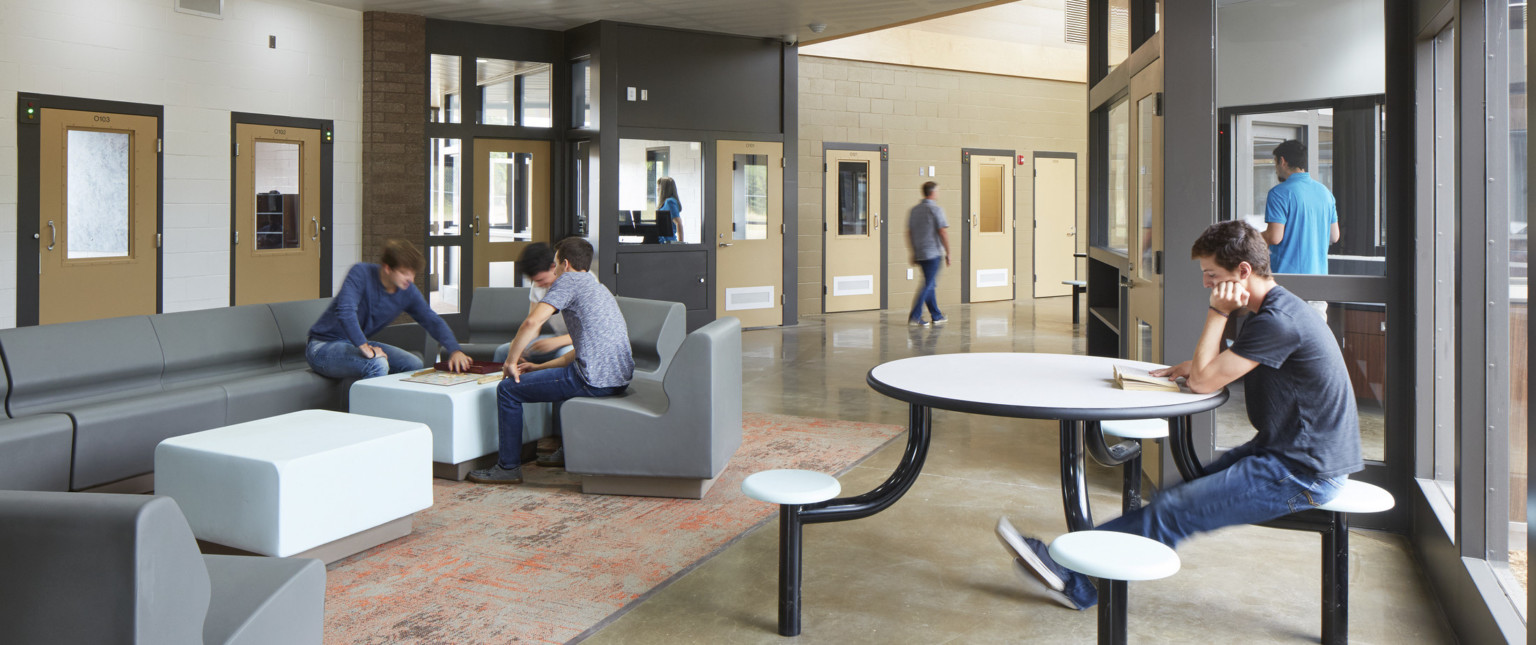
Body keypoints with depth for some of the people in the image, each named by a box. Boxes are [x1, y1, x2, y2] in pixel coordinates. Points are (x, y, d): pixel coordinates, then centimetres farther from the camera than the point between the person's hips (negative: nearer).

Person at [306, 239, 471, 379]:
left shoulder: (407, 291, -3)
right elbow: (345, 311, -34)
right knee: (377, 364, -34)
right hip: (323, 347, -7)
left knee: (414, 364, -9)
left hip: (360, 344, 7)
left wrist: (454, 350, -16)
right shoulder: (361, 273, -21)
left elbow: (432, 321, 0)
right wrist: (365, 348, -40)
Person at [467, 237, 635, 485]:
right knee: (563, 374, 40)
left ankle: (508, 467, 10)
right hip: (619, 378, 10)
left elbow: (532, 322, -14)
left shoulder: (569, 281, -1)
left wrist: (511, 361, -2)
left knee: (508, 389, 3)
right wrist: (539, 367, 26)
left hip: (594, 379, -10)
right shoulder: (598, 288, 27)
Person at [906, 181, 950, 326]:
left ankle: (936, 316, 21)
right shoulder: (936, 210, -10)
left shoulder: (914, 210, 10)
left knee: (929, 283, 15)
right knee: (928, 285, -4)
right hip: (933, 253, -7)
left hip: (919, 253, 7)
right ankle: (914, 316, -10)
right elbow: (943, 233, -13)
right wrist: (948, 253, -5)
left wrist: (913, 254, 18)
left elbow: (909, 233, 12)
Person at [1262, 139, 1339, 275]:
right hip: (1319, 271, 7)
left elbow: (1274, 237, -17)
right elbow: (1334, 237, 16)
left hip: (1288, 272, -7)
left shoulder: (1280, 192, -11)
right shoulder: (1325, 191, 12)